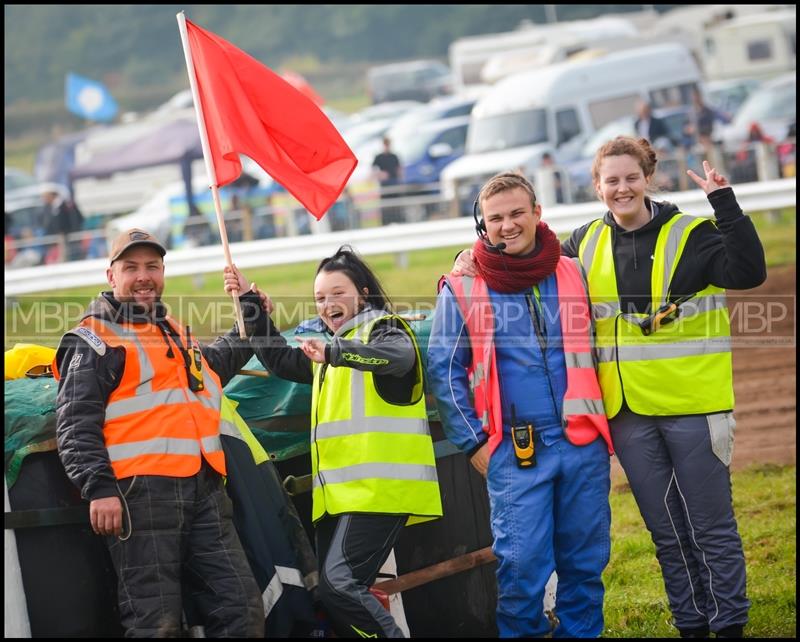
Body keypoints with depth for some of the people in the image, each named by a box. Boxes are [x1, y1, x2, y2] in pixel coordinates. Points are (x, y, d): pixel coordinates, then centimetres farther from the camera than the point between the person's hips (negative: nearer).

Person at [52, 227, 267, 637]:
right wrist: (98, 488, -19)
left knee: (242, 608, 2)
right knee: (156, 622, -10)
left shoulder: (177, 337, 25)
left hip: (203, 489, 7)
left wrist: (252, 309, 39)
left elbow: (223, 360, 48)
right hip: (140, 491, -7)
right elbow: (75, 425, -8)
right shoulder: (93, 341, 2)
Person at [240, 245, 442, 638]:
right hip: (337, 493, 9)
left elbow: (399, 356, -22)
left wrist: (334, 351, -36)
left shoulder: (383, 329, 0)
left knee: (338, 582, -23)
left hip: (379, 486, -9)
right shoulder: (332, 351, 26)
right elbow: (280, 360, 35)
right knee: (332, 591, 3)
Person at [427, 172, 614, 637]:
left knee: (586, 561, 7)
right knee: (522, 564, -7)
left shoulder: (573, 275, 9)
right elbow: (444, 371, 2)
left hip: (583, 443, 3)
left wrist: (602, 422, 12)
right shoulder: (462, 290, 0)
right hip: (513, 451, -3)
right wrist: (473, 443, -3)